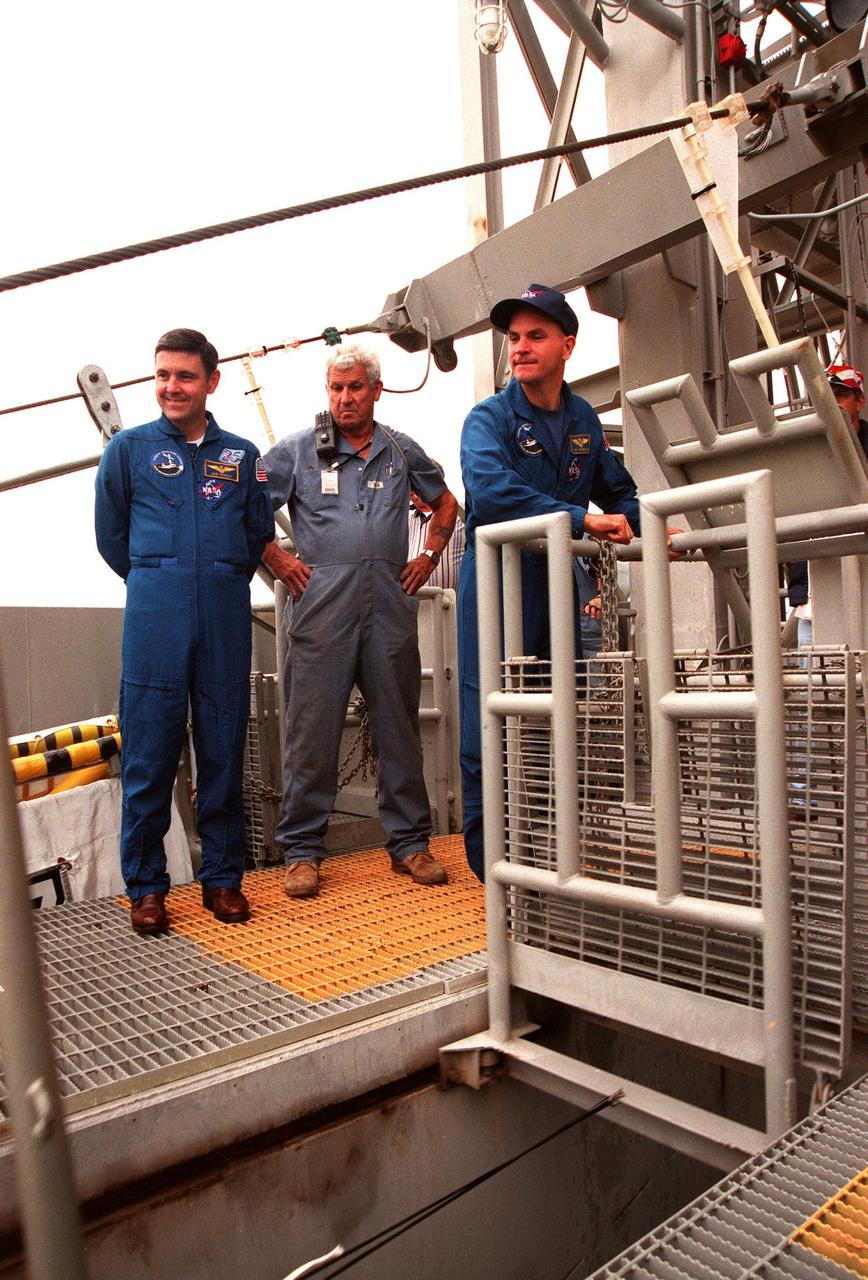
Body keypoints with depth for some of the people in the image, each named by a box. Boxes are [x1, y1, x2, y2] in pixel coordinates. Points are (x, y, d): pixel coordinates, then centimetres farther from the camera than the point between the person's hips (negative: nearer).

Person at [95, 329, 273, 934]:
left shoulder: (242, 455, 12)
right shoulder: (129, 447, 9)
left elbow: (260, 531, 17)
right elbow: (111, 533, 14)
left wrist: (225, 583, 12)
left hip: (226, 617, 1)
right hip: (154, 617, -1)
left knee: (224, 749, 6)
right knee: (148, 753, 0)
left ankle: (223, 877, 18)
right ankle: (146, 887, 14)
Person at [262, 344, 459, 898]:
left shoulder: (402, 451, 15)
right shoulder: (297, 450, 8)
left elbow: (446, 503, 27)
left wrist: (429, 556, 14)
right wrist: (278, 560, -1)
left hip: (390, 604, 3)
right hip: (321, 606, -2)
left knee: (400, 727, 7)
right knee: (312, 729, -1)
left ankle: (409, 842, 19)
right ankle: (302, 850, 11)